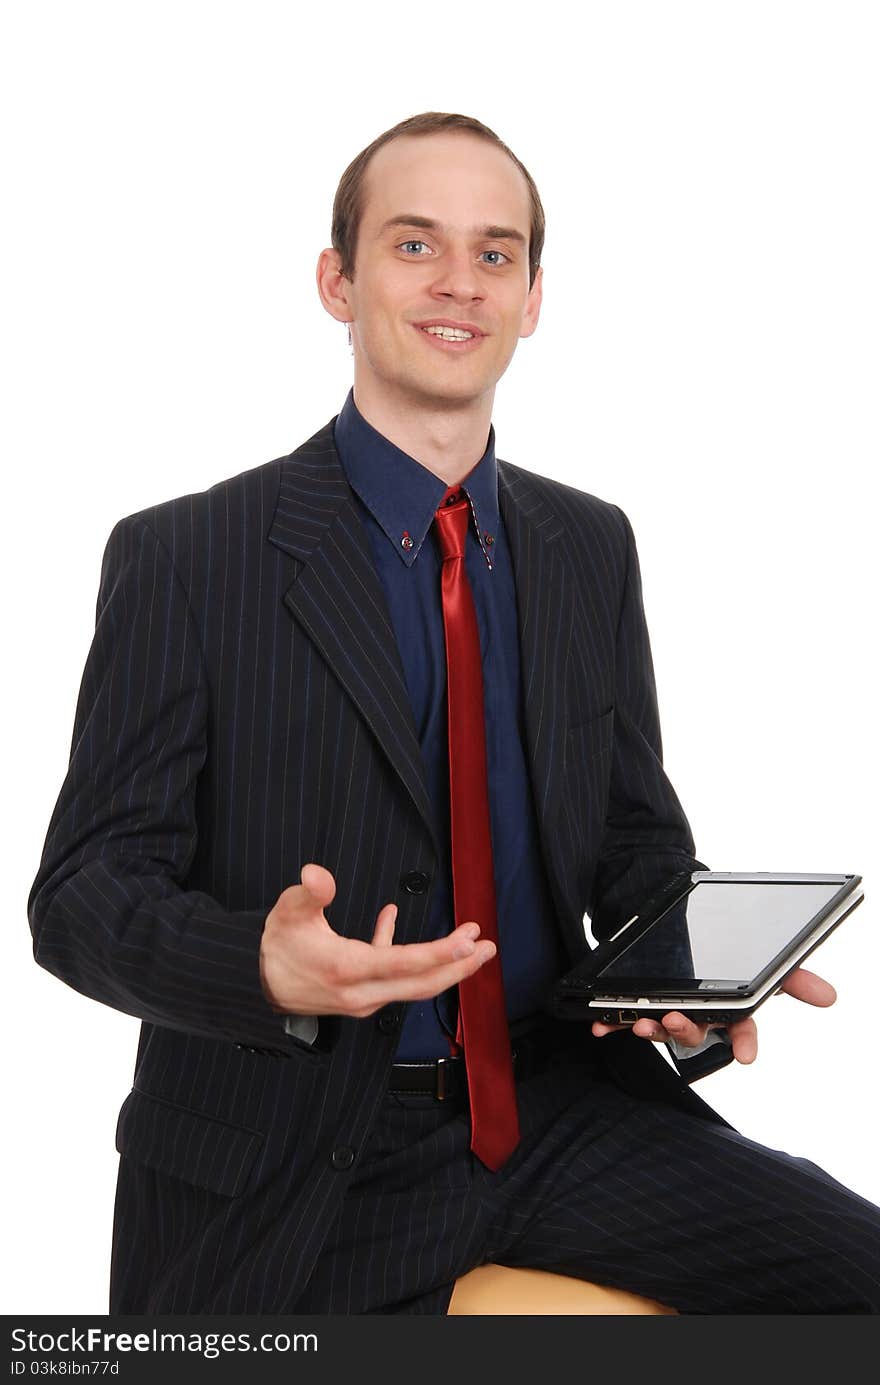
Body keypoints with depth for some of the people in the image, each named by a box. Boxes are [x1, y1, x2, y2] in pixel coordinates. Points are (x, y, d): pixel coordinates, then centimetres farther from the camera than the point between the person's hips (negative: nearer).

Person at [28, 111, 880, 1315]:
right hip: (291, 1166, -3)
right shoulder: (181, 559, -5)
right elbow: (85, 888, -7)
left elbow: (637, 836, 13)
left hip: (557, 1110, 4)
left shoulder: (593, 548, 9)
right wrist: (266, 967, -28)